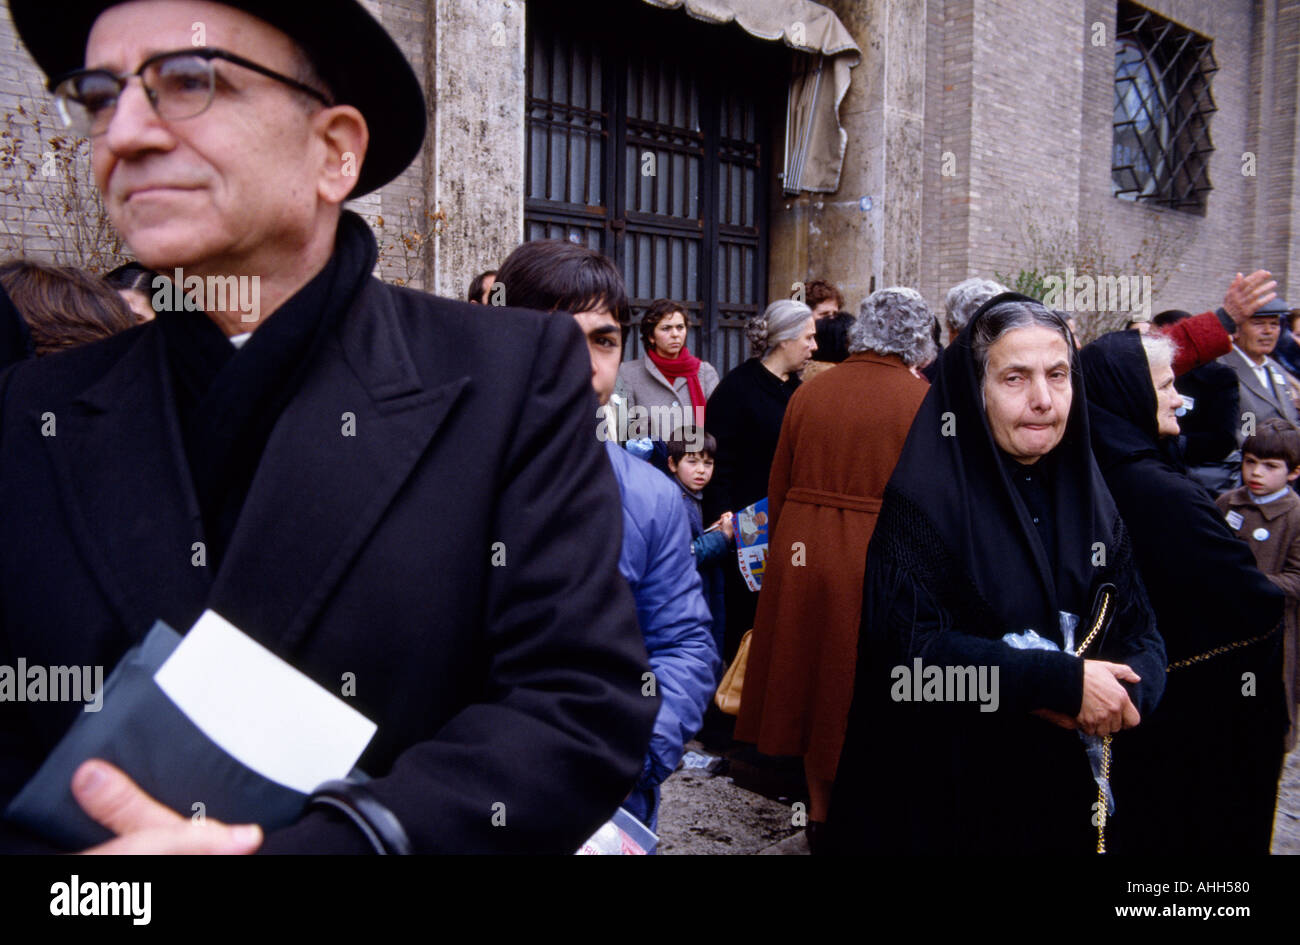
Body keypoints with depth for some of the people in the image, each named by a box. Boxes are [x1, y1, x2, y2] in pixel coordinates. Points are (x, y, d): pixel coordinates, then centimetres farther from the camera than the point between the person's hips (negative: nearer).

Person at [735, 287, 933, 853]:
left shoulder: (809, 393, 2)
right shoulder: (922, 399, -9)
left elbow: (777, 488, 6)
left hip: (804, 552, 4)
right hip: (881, 563, -4)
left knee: (814, 679, 17)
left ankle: (819, 813, 30)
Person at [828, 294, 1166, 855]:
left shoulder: (1089, 499, 3)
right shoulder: (924, 497, -15)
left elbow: (1142, 637, 3)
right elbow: (908, 645, -23)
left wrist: (1126, 690, -19)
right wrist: (1065, 682, -25)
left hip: (1067, 788, 5)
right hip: (948, 795, -5)